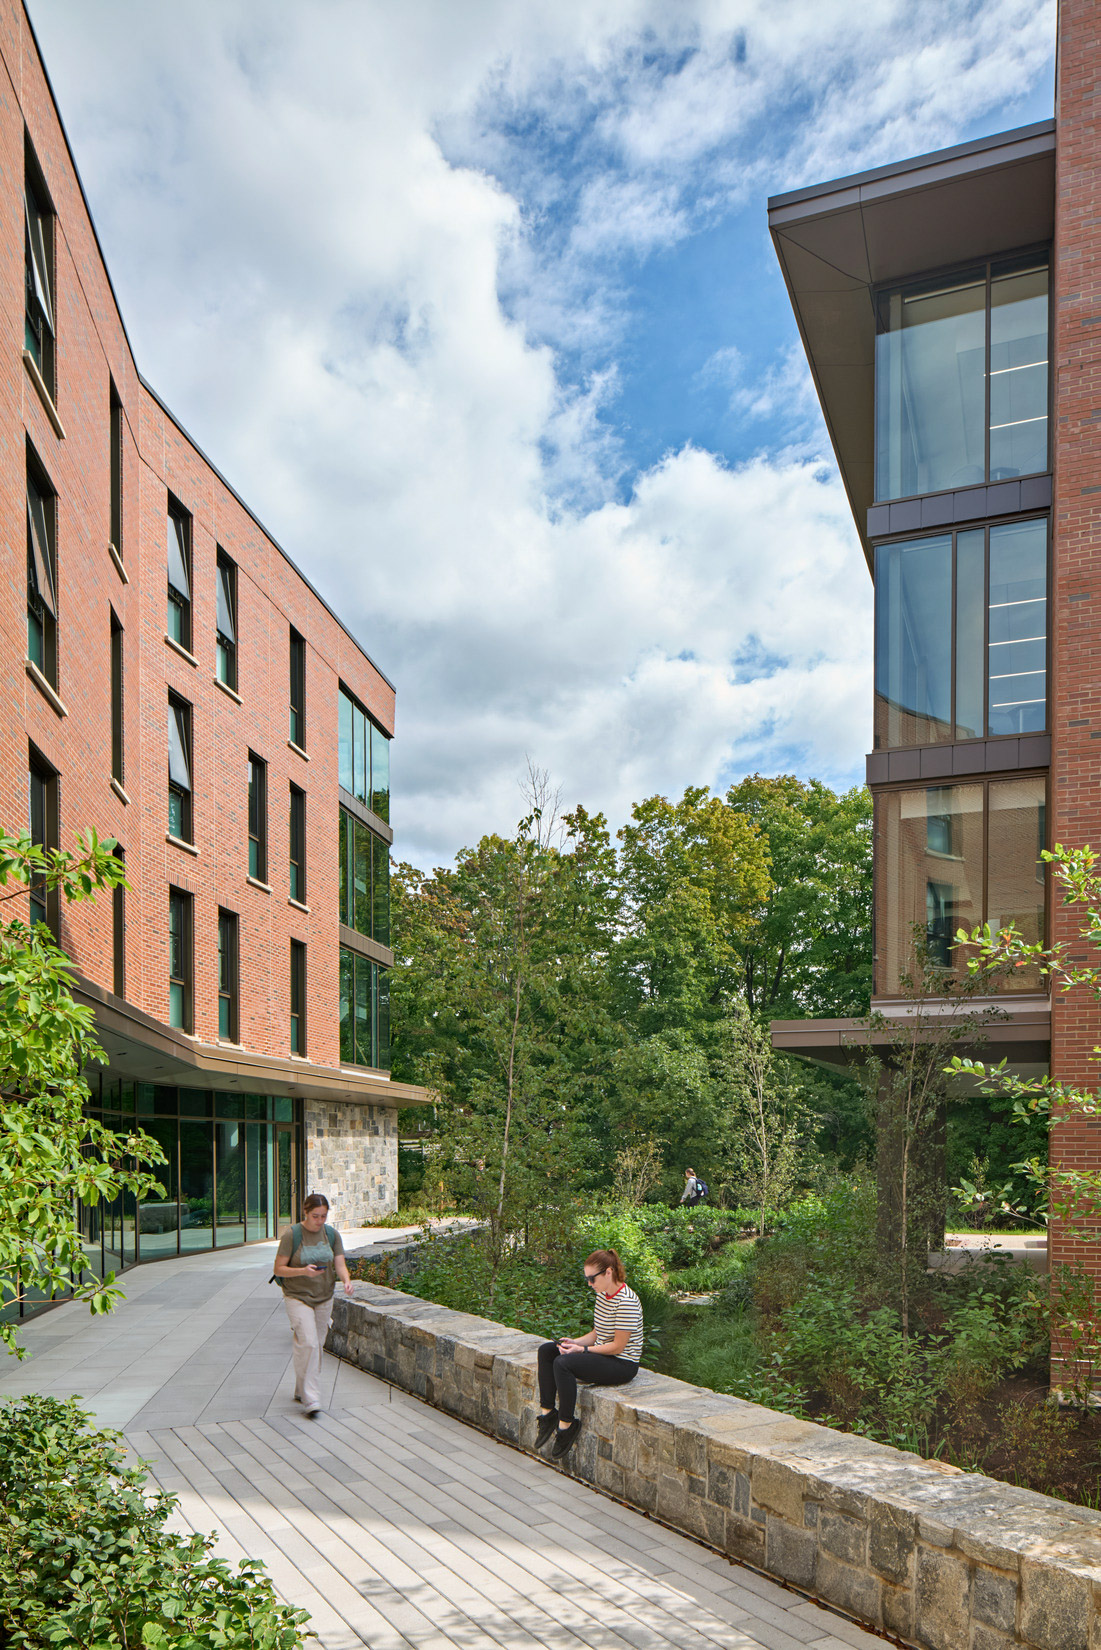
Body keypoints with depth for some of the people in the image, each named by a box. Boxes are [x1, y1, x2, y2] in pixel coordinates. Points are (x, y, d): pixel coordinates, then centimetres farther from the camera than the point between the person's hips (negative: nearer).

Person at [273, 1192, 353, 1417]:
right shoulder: (291, 1235, -12)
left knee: (317, 1346, 11)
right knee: (308, 1343, -17)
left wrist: (346, 1279, -24)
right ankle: (310, 1398, -14)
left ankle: (301, 1391, 29)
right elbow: (278, 1269, -11)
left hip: (324, 1298, 5)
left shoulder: (332, 1234, 1)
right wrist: (303, 1271, -27)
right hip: (297, 1298, -5)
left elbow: (340, 1265, -2)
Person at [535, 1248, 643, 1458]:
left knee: (562, 1363, -27)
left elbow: (618, 1346, -21)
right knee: (546, 1350, 2)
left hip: (622, 1365, -10)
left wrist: (583, 1349, -16)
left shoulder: (626, 1302, -22)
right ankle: (547, 1412, 0)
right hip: (602, 1353, 10)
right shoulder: (602, 1295, 7)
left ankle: (566, 1425, -14)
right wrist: (574, 1342, -3)